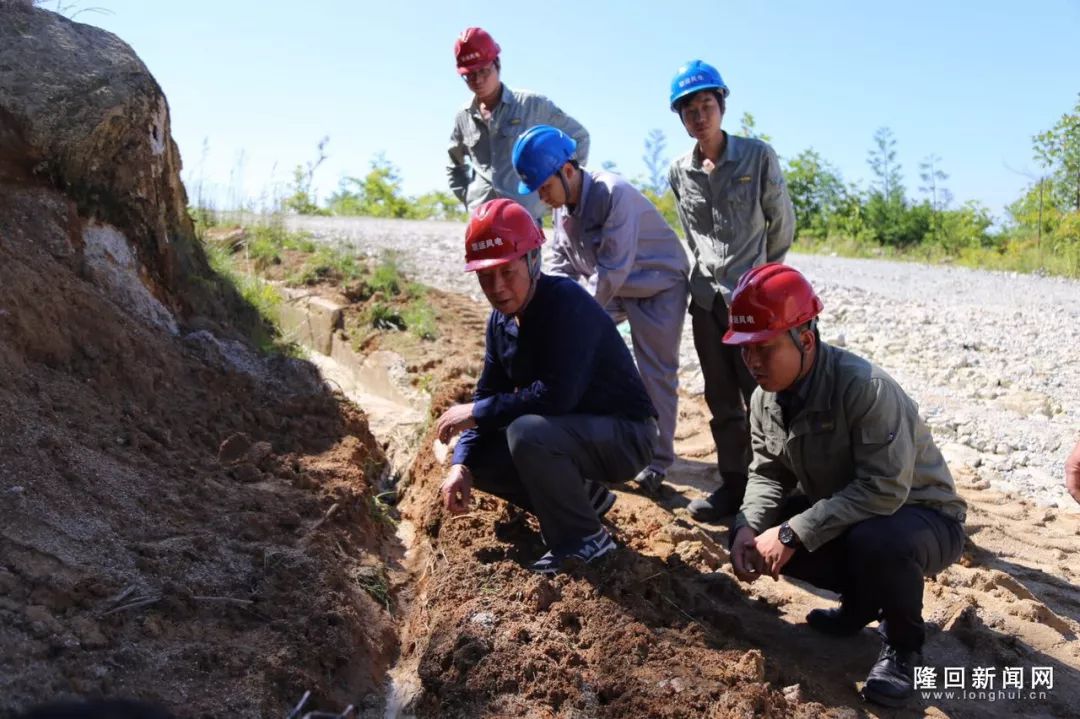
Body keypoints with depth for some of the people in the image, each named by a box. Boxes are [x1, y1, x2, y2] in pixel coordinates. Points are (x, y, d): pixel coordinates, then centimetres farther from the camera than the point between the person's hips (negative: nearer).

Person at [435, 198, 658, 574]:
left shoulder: (568, 303, -25)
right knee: (476, 455, 1)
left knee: (527, 432, -33)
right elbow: (488, 394, 2)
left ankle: (584, 540, -11)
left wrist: (476, 413, -24)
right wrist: (461, 466, -12)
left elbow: (556, 395, -35)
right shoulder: (501, 320, 0)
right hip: (568, 432, 9)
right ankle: (583, 496, 13)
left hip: (625, 436, -8)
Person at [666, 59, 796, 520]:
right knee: (721, 400, 10)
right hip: (706, 297, 5)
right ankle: (733, 482, 20)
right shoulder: (679, 172, 6)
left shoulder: (758, 157, -5)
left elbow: (783, 223, 3)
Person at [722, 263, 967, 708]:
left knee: (875, 540, -40)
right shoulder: (765, 398, -7)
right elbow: (768, 473, -1)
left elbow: (884, 489, -37)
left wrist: (793, 534, -36)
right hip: (840, 512, 7)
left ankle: (902, 644, -6)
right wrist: (747, 527, -21)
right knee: (755, 535, -11)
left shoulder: (865, 388, -32)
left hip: (920, 516, -7)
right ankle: (861, 598, 12)